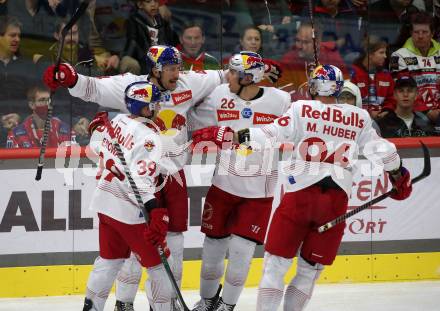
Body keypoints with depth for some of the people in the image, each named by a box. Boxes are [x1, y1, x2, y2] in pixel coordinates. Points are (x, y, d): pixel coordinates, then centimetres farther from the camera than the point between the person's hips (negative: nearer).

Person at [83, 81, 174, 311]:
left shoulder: (117, 121, 1)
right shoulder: (147, 137, -22)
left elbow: (97, 146, 20)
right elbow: (140, 178, -31)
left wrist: (98, 127, 40)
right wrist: (155, 211, -37)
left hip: (105, 203, 8)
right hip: (129, 211, -8)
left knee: (110, 259, 22)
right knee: (158, 263, 4)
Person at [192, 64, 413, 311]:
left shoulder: (302, 110, -1)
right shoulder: (360, 118, 9)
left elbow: (270, 136, -10)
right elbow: (380, 149, 13)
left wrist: (229, 136, -5)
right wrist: (400, 176, 29)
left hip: (301, 195, -3)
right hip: (336, 200, 3)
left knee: (277, 262, 4)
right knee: (311, 268, 13)